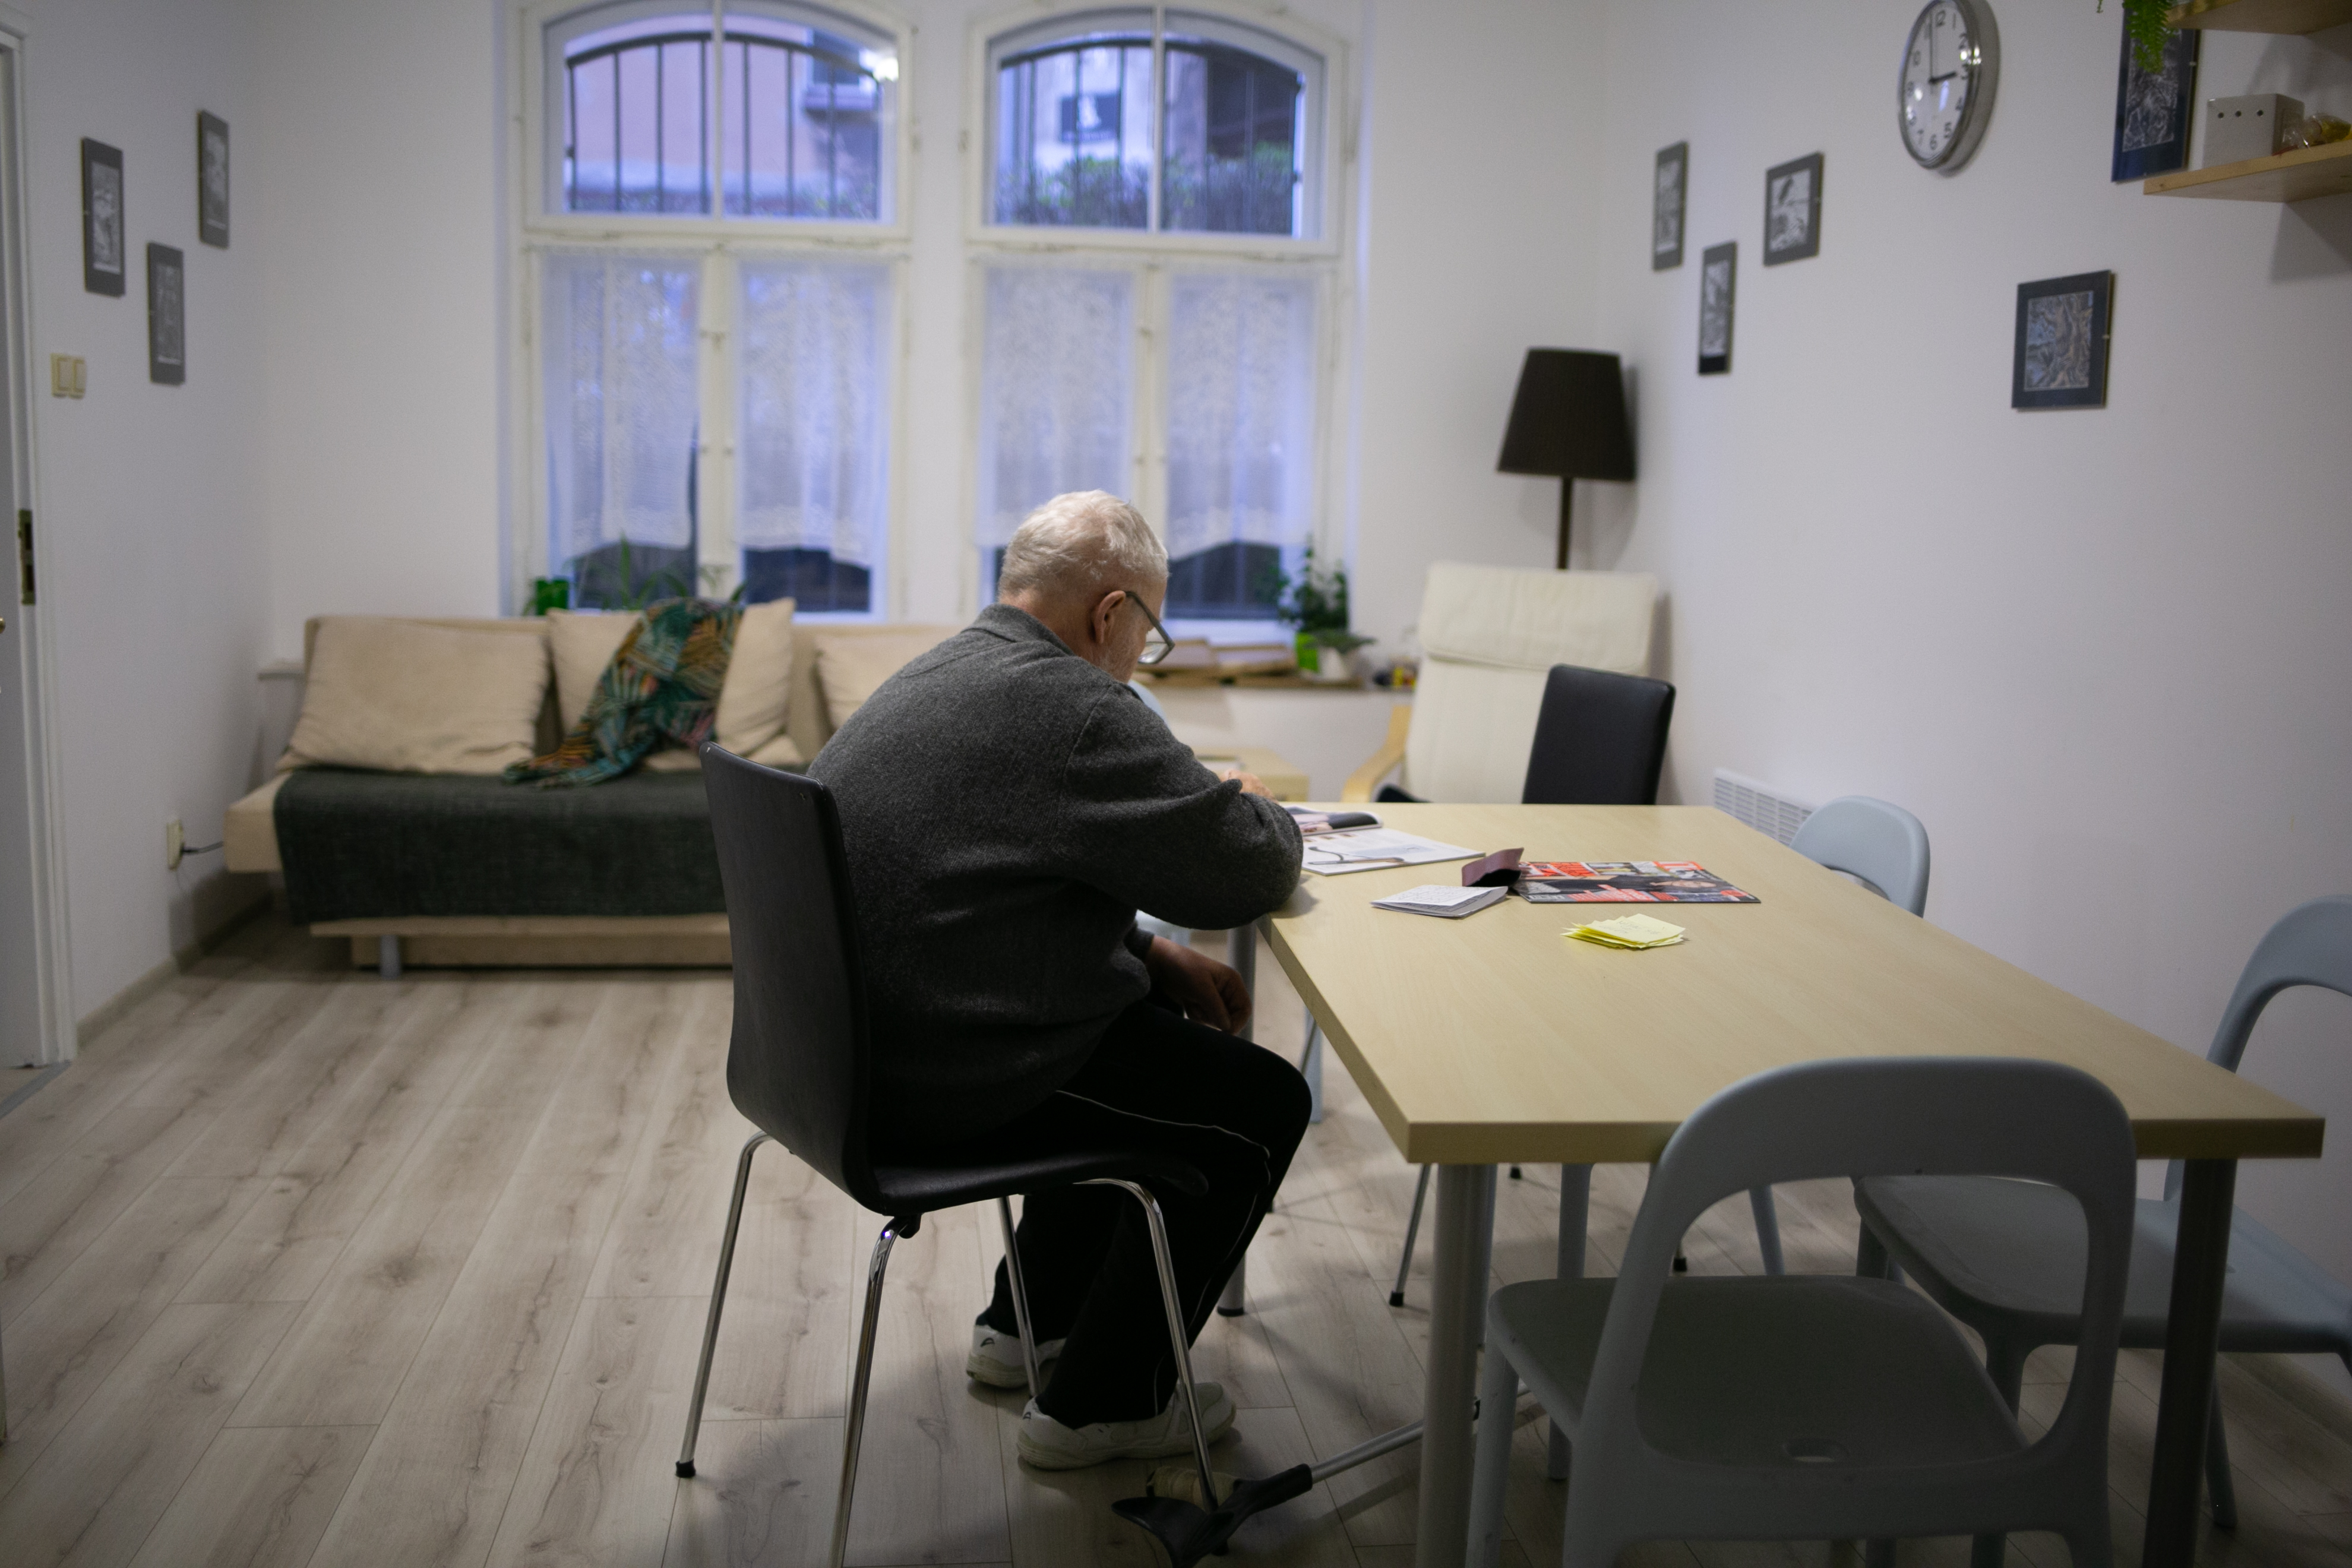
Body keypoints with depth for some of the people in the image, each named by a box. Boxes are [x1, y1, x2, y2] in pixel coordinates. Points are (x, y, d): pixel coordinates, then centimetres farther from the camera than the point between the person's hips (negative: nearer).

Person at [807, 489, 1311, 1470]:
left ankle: (1029, 1321, 38)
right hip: (935, 1085, -10)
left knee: (1157, 1022, 29)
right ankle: (1099, 1402, 14)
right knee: (1259, 1105, 3)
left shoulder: (935, 678, 13)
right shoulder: (1073, 708, -19)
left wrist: (1155, 957, 12)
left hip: (852, 1041, 10)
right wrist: (1261, 811, 8)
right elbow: (1250, 872, -15)